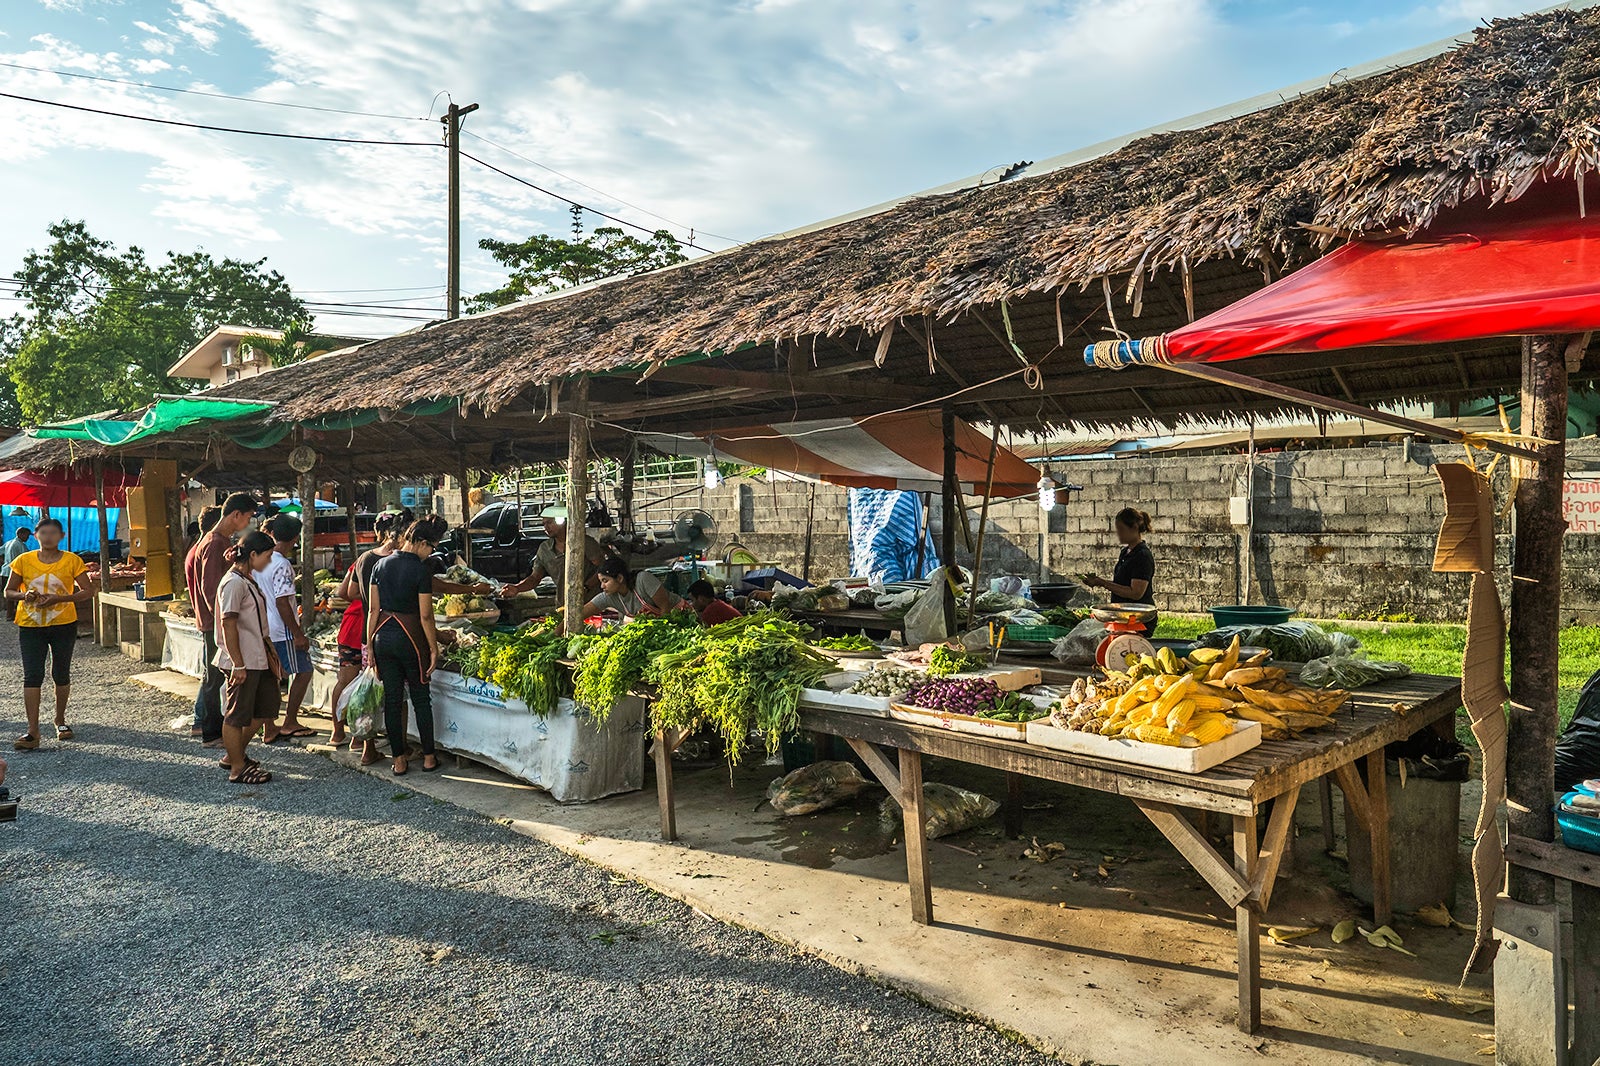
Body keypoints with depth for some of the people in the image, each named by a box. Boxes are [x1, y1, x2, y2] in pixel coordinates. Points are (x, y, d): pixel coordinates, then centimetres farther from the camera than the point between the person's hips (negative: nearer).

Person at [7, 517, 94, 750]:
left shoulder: (72, 561, -3)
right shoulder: (23, 560, 1)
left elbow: (88, 592, -4)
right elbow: (8, 592, 7)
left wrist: (59, 598, -18)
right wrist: (25, 596, -15)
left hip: (63, 625, 0)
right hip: (30, 626, 0)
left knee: (61, 674, 12)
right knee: (32, 676, -5)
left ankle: (60, 720, 30)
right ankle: (33, 732, -6)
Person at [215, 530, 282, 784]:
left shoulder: (248, 579, 13)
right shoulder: (234, 582, -17)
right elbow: (228, 625, -20)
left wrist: (271, 654, 22)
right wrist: (238, 665, -21)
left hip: (259, 658, 10)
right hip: (242, 662, -10)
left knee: (264, 711, 16)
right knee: (237, 715, 3)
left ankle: (235, 755, 30)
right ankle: (237, 768, 13)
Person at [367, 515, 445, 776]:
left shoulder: (381, 565, 4)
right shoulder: (421, 571, -13)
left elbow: (373, 609, 5)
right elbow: (425, 617, -12)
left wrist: (370, 644, 10)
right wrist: (434, 649, -4)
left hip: (383, 634, 5)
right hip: (409, 637, -5)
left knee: (392, 699, 10)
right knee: (421, 698, 8)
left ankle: (399, 760, 15)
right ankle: (429, 756, 16)